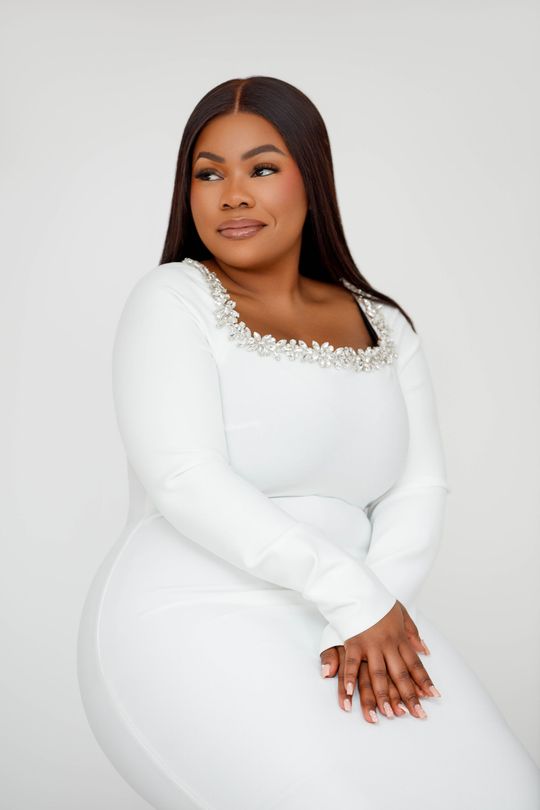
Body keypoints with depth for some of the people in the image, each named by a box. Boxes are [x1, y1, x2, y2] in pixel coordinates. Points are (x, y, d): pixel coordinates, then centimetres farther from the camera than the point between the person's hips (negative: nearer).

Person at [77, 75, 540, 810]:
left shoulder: (384, 327, 11)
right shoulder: (171, 302, -3)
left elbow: (421, 487, 4)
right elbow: (186, 480, -15)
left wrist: (381, 602, -15)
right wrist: (355, 598, -18)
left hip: (358, 628, 5)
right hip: (194, 628, -4)